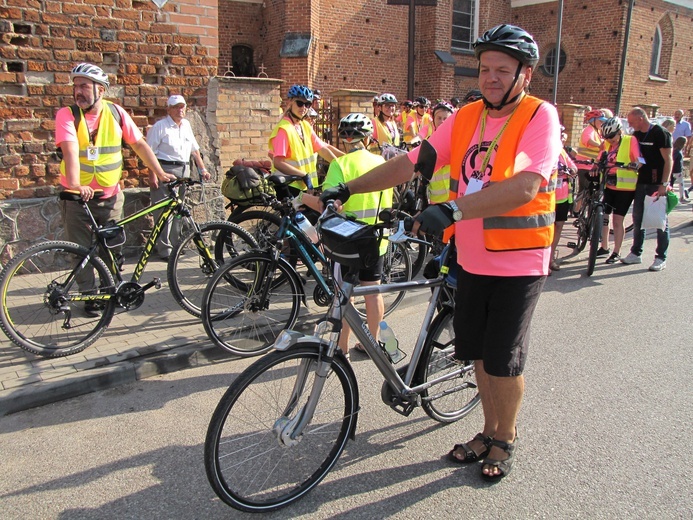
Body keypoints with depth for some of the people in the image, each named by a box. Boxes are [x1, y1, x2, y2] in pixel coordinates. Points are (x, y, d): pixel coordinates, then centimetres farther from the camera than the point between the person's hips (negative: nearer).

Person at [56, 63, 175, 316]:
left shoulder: (116, 112, -1)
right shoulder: (67, 114, -11)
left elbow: (139, 144, 4)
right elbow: (70, 150, -25)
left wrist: (159, 172, -2)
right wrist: (75, 185, -39)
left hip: (110, 196, 2)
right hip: (78, 196, -2)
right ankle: (90, 297, 21)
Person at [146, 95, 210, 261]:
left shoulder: (186, 125, 15)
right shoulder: (160, 126, -4)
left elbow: (194, 149, 22)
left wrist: (202, 169, 17)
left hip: (184, 171, 6)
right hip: (165, 170, -6)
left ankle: (175, 245, 18)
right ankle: (165, 250, -2)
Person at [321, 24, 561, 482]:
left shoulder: (540, 117, -12)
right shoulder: (465, 118, 4)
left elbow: (525, 187, -28)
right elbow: (411, 163, 0)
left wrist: (453, 209, -40)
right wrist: (347, 189, -8)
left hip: (518, 264, -5)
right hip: (472, 260, 5)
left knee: (504, 361, 4)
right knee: (478, 353, 16)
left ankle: (507, 438, 31)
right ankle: (489, 432, 37)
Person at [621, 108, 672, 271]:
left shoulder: (660, 134, -11)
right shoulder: (636, 135, 9)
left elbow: (668, 160, -13)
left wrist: (664, 184, -19)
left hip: (658, 184, -7)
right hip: (642, 182, 7)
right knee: (637, 218, 10)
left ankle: (661, 258, 7)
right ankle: (636, 253, 20)